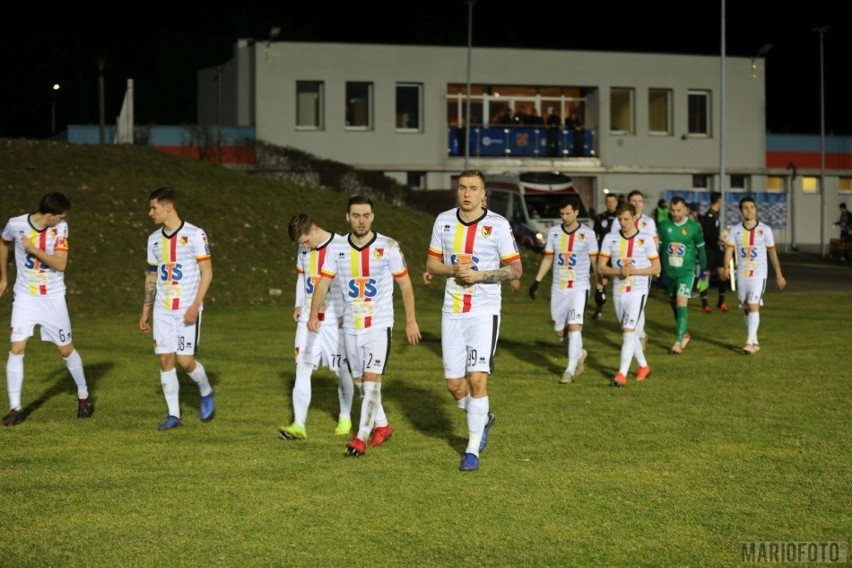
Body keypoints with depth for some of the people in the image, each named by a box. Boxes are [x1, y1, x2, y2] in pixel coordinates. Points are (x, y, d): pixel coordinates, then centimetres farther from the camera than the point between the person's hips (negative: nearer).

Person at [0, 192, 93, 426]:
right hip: (25, 297, 0)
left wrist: (33, 249, -26)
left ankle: (83, 396, 29)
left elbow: (60, 264, -18)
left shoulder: (60, 228, -11)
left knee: (66, 350, 8)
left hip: (53, 298, 0)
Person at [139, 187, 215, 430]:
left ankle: (206, 393, 20)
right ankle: (173, 414, 7)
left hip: (187, 309, -5)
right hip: (162, 309, 5)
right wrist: (146, 310, 14)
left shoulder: (195, 235, -8)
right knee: (165, 360, 0)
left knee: (185, 360, -9)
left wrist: (195, 306, -16)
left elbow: (207, 273, -9)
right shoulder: (154, 239, 9)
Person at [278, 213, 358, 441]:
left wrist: (347, 313, -12)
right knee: (302, 368, -5)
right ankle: (298, 424, -8)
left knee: (342, 370, 8)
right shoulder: (304, 249, 6)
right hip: (308, 319, 5)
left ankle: (345, 418, 28)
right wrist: (299, 304, 11)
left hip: (335, 320, -5)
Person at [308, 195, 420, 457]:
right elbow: (324, 282, 3)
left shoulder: (388, 247, -7)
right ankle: (382, 426, 31)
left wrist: (411, 321, 0)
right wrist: (314, 313, -9)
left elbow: (405, 283, 0)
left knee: (372, 379, -13)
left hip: (379, 325, -4)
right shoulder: (336, 247, 0)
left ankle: (361, 439, -13)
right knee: (360, 381, 12)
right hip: (350, 326, 4)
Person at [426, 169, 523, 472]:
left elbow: (516, 269, -4)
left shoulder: (498, 225, -6)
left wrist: (479, 275, -16)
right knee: (454, 384, 5)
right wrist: (453, 270, -10)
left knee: (477, 379, -12)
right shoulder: (443, 221, 5)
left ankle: (472, 449, 1)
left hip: (484, 311, -4)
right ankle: (483, 418, 37)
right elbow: (431, 263, 11)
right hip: (452, 310, 4)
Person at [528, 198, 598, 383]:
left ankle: (570, 370, -9)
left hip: (579, 287, -4)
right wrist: (537, 281, 10)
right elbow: (548, 258, 14)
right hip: (558, 288, 4)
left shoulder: (587, 234, -3)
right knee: (560, 332, 7)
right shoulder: (553, 232, 7)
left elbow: (595, 260, 0)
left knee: (574, 327, -16)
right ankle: (579, 354, 35)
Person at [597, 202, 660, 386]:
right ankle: (643, 366, 34)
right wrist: (619, 271, -17)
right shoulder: (610, 238, 3)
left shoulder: (646, 240, -4)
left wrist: (634, 271, -17)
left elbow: (656, 268, -2)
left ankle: (622, 374, -18)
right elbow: (601, 266, 2)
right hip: (618, 292, 4)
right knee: (629, 332, 14)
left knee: (629, 331, -15)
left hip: (638, 290, -4)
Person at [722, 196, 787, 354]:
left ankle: (750, 342, -20)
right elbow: (729, 250, -6)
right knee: (746, 309, 10)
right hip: (741, 274, 3)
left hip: (759, 274, -3)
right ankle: (755, 342, 23)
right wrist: (726, 268, -23)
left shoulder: (765, 230, -2)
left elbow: (772, 252, 4)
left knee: (753, 306, -17)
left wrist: (779, 274, 6)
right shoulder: (734, 230, 2)